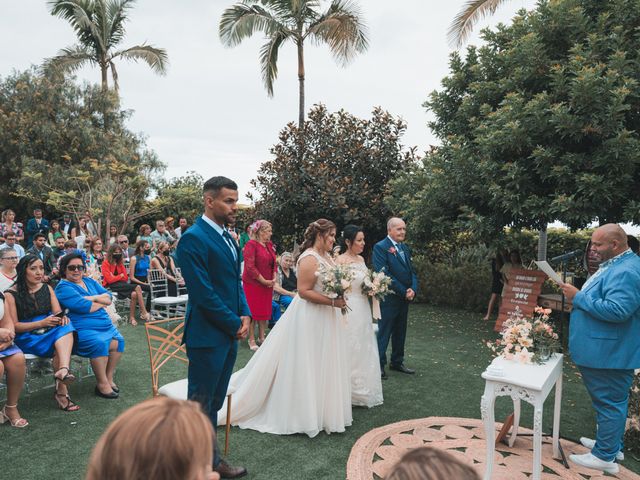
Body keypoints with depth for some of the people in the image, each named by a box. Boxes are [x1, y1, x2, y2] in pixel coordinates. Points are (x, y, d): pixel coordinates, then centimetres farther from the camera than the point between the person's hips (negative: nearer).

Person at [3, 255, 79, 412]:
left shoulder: (47, 289, 11)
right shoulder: (11, 295, -3)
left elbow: (58, 313, 5)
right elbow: (13, 326, -7)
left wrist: (62, 318, -21)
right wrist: (41, 323, -21)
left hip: (49, 332, 4)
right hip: (26, 337, -4)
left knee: (65, 327, -31)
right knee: (61, 347, -30)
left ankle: (63, 370, -47)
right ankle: (62, 391, -30)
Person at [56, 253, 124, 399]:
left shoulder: (90, 282, 19)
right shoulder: (63, 287, -4)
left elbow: (108, 298, 9)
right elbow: (84, 307, -17)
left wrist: (93, 298, -10)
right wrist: (101, 302, 1)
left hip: (106, 325, 7)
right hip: (83, 330, -7)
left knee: (118, 341, -17)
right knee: (99, 343, -32)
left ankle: (109, 378, -1)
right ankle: (102, 384, -17)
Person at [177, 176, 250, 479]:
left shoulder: (227, 237, 11)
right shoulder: (193, 238, -17)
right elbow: (203, 293, -20)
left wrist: (245, 315, 1)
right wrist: (235, 324, -13)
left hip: (230, 334, 9)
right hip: (208, 335, -8)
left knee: (213, 404, 19)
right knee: (200, 406, 8)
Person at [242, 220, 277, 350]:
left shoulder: (269, 245, 7)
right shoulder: (251, 244, -16)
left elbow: (274, 262, 14)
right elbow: (250, 266, -21)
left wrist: (274, 278, -1)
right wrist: (263, 281, -18)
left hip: (267, 284, 7)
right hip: (253, 283, -7)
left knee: (265, 310, 14)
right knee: (252, 311, 3)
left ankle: (261, 337, 28)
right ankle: (251, 340, 14)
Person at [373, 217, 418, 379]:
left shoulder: (405, 248, 12)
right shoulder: (380, 247, -12)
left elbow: (412, 271, 12)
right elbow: (384, 274, -19)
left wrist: (413, 289, -6)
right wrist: (403, 292, -16)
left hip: (405, 298, 8)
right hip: (388, 299, -7)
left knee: (400, 332, 17)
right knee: (384, 333, 1)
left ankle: (397, 362, 30)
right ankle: (379, 364, 14)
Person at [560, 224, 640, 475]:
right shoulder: (616, 265, 12)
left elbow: (617, 310, -32)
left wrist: (578, 297, -24)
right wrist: (578, 296, 9)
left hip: (609, 354, -11)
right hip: (605, 351, 11)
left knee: (609, 402, 1)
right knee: (611, 400, 21)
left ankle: (605, 456, 12)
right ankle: (610, 443, 36)